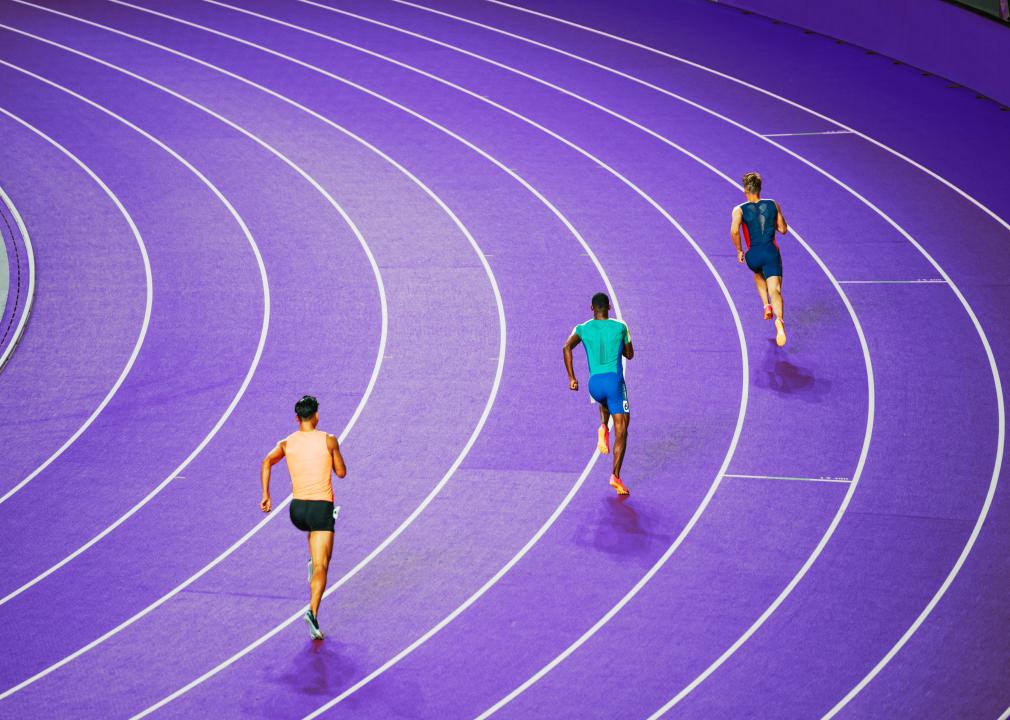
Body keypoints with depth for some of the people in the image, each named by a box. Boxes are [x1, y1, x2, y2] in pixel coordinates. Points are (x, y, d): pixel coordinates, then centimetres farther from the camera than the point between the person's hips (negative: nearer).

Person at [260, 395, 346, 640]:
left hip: (297, 509, 4)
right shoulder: (329, 440, -2)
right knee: (322, 568, -7)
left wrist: (266, 495, 0)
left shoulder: (286, 443, 6)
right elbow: (341, 472, 7)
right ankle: (313, 612, -24)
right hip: (322, 507, -4)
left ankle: (314, 561, 25)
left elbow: (267, 462, -3)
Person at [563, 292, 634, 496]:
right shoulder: (620, 327, 5)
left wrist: (571, 378, -6)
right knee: (621, 432, 0)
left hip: (594, 384, 3)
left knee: (605, 401, 41)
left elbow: (567, 347, -10)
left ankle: (603, 428, 13)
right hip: (615, 381, -3)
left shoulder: (583, 329, 7)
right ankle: (616, 476, -10)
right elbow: (630, 354, 16)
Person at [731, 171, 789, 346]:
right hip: (772, 252, 0)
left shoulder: (740, 210, 1)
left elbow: (734, 231, -13)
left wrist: (739, 251, 1)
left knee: (758, 275, 37)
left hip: (753, 255, 1)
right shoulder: (773, 205, 8)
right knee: (775, 290, -12)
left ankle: (766, 306, 24)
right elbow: (783, 229, 15)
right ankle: (779, 319, -39)